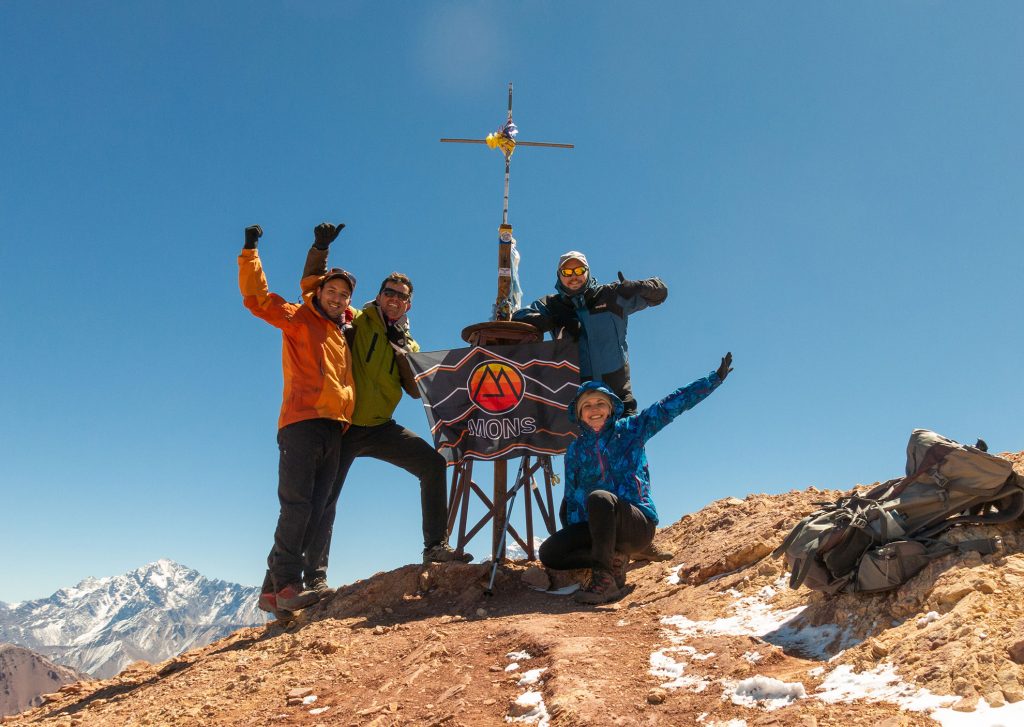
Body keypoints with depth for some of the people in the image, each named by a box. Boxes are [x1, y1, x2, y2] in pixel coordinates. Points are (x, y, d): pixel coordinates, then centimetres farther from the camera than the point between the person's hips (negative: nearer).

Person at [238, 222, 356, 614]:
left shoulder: (346, 328, 22)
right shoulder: (299, 320, 6)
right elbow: (256, 297, -3)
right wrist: (251, 251, -7)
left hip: (334, 429, 6)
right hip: (302, 423, -6)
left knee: (313, 513, 2)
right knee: (297, 505, -13)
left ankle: (272, 589, 7)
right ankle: (286, 584, -10)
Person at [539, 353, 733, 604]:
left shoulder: (630, 430, 3)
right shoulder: (575, 451, 11)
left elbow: (671, 405, 0)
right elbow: (573, 498, 11)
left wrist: (715, 378, -3)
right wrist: (574, 536, -1)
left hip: (639, 524, -4)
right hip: (594, 527, 4)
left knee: (598, 498, -35)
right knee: (549, 553, -16)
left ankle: (604, 578, -28)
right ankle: (615, 560, 1)